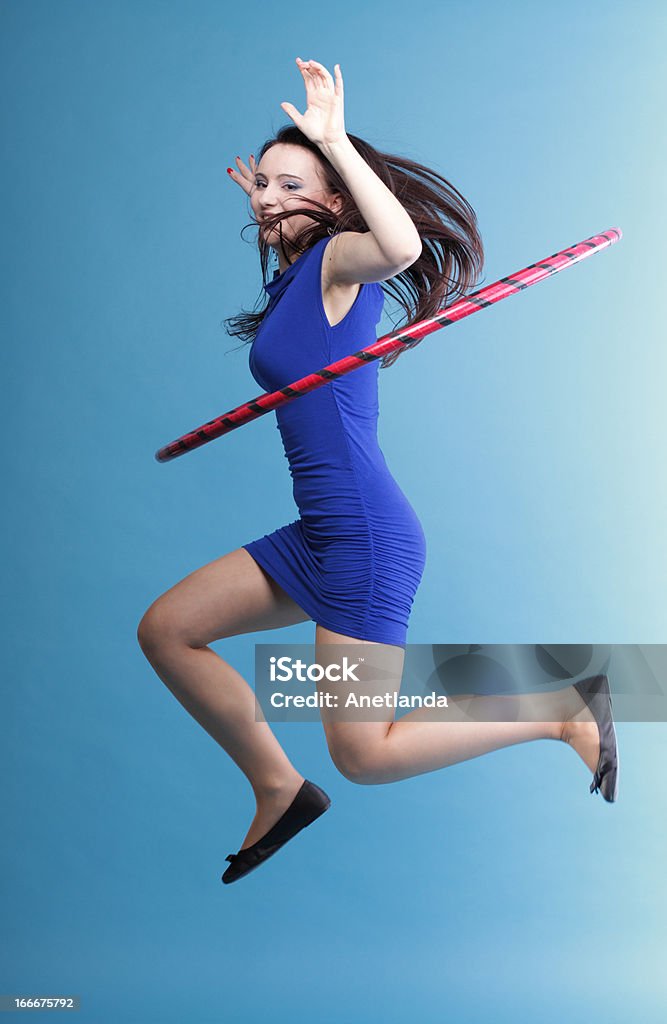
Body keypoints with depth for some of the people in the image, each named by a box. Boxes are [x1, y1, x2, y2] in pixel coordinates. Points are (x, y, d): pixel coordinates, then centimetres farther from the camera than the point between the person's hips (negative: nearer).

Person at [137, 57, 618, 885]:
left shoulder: (338, 258, -8)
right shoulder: (293, 277, 15)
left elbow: (402, 246, -36)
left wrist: (336, 141, -28)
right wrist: (265, 219, 32)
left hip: (366, 535, -9)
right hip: (318, 534, 9)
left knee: (365, 757, -5)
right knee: (165, 630, 11)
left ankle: (563, 707, 9)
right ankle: (280, 791, 22)